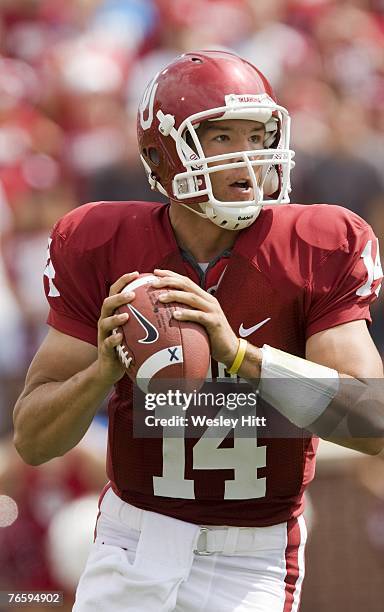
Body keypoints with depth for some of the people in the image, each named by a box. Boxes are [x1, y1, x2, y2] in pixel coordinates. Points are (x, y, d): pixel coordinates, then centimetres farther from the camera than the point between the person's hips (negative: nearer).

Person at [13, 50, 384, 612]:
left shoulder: (321, 251, -10)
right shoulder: (101, 249, -7)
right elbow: (33, 440, -7)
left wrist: (237, 351, -32)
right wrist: (105, 367, -28)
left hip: (253, 562, -1)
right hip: (135, 540, 1)